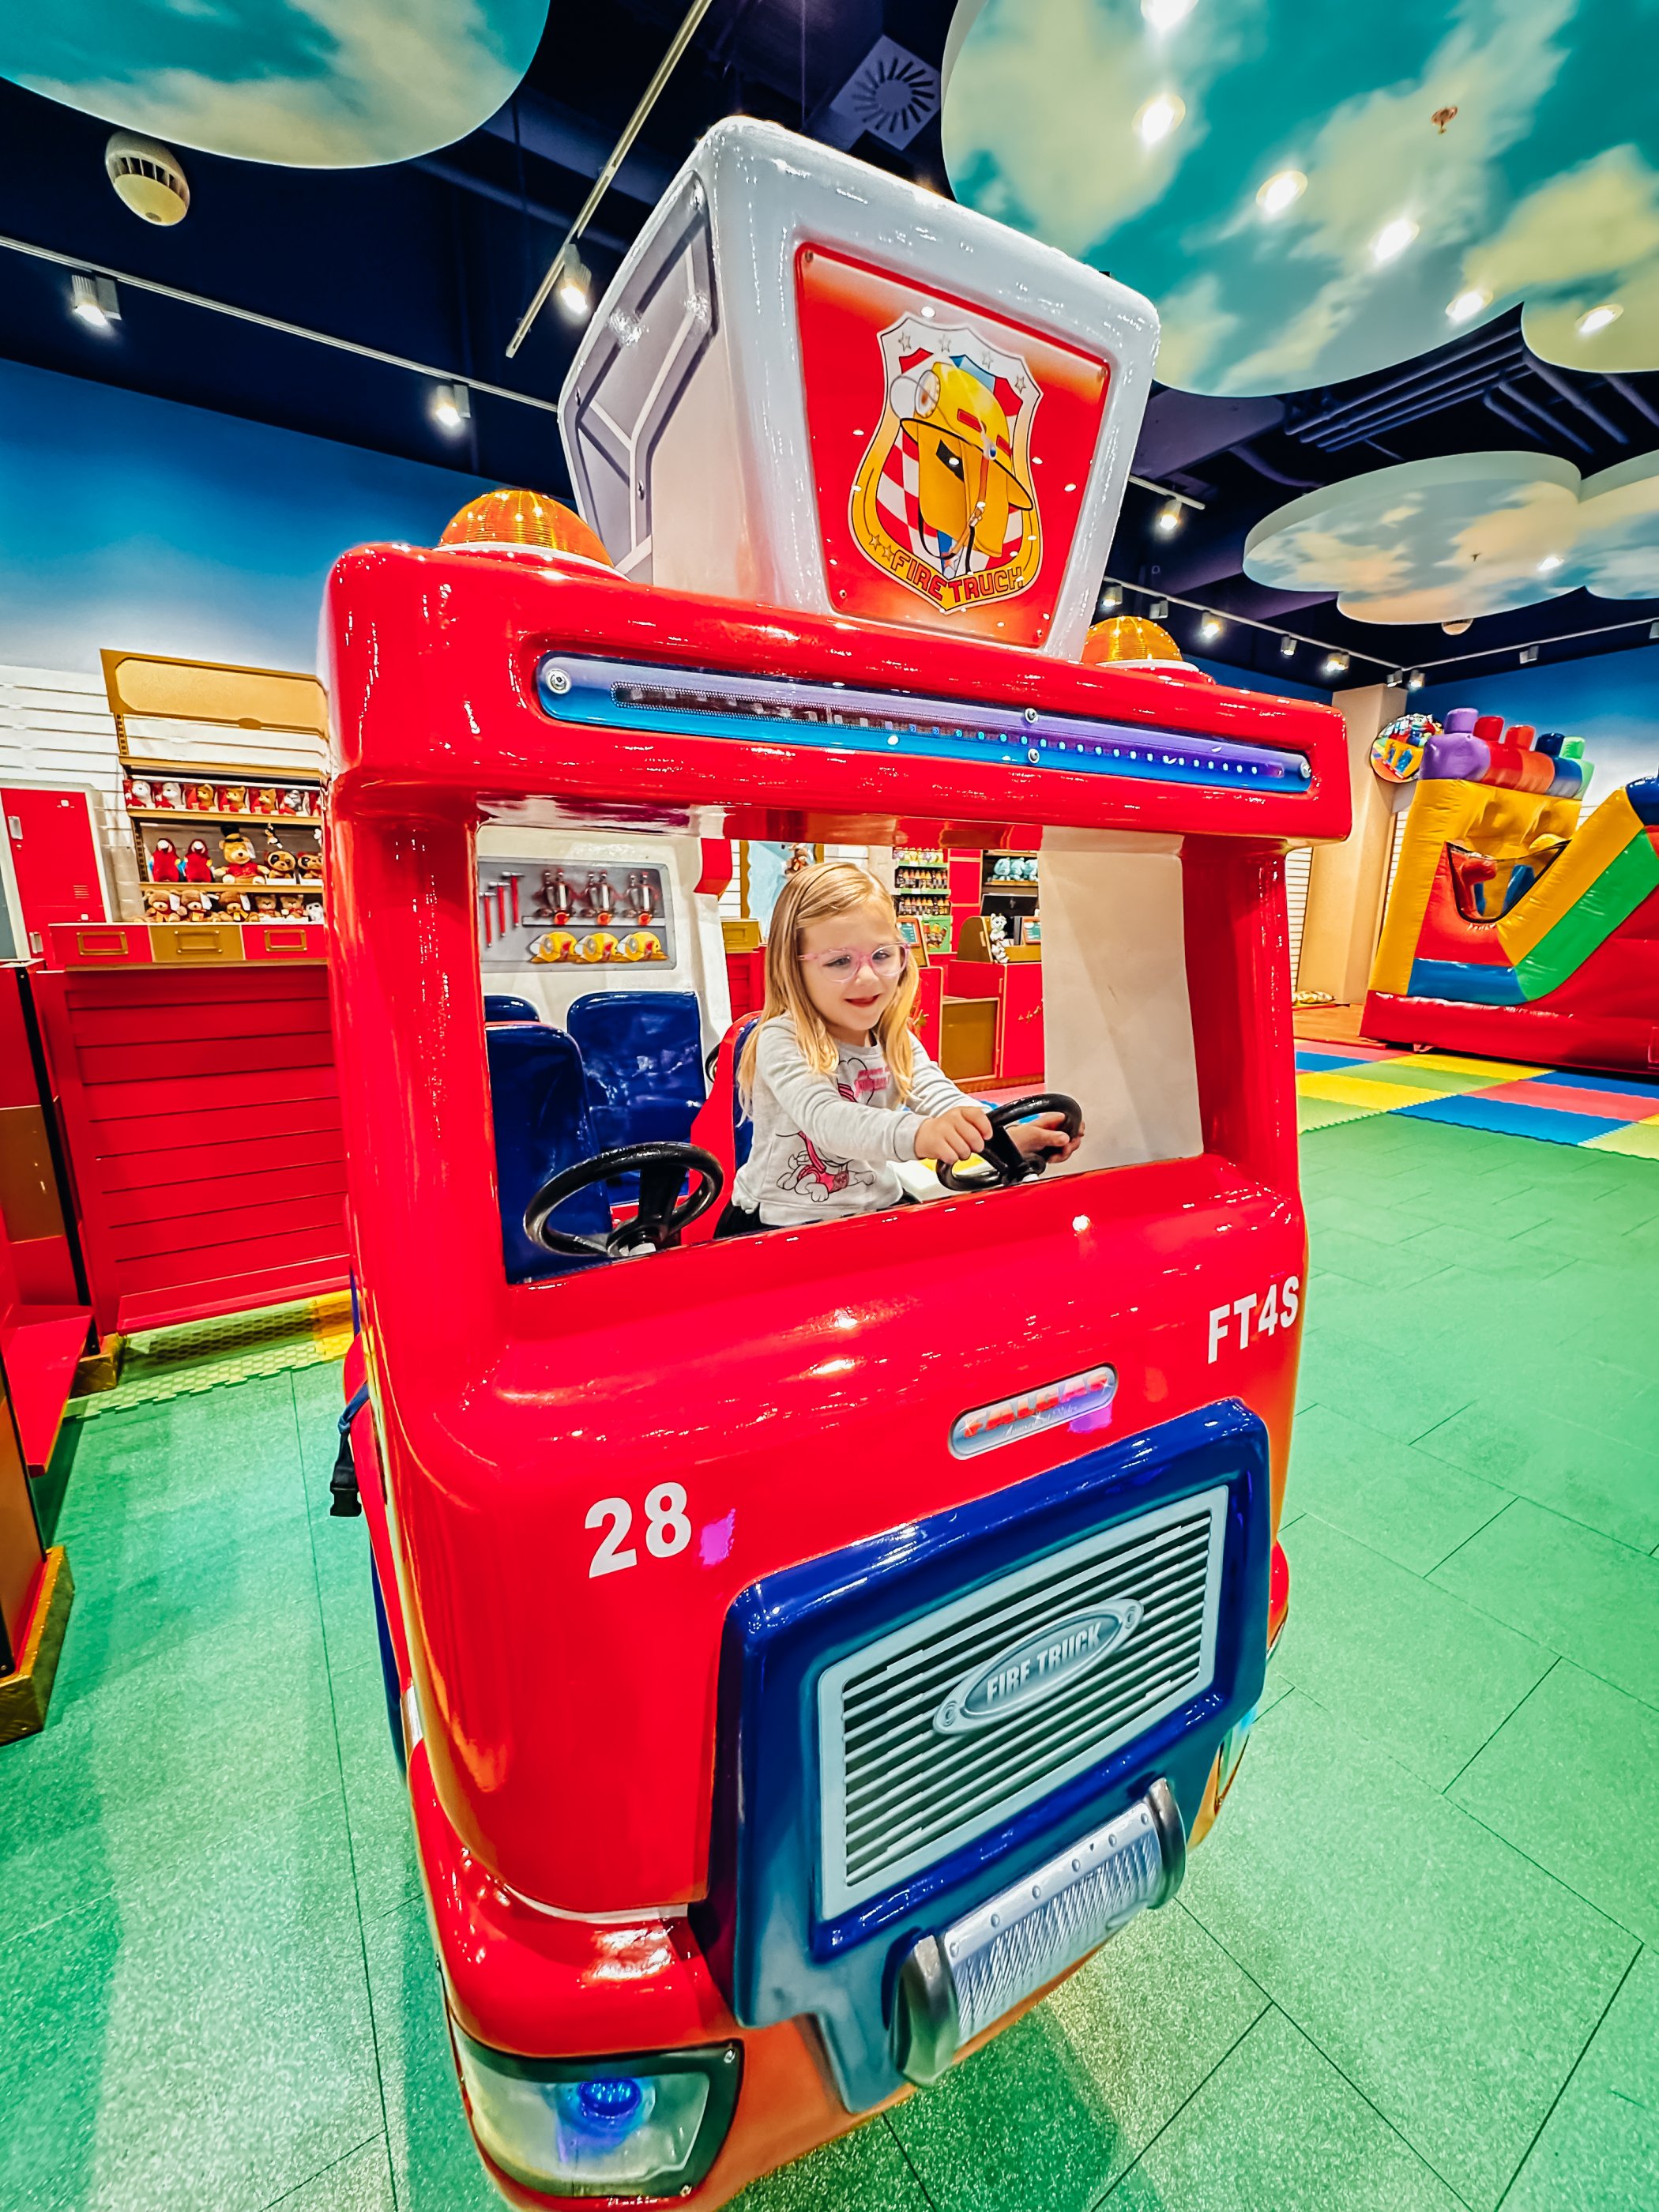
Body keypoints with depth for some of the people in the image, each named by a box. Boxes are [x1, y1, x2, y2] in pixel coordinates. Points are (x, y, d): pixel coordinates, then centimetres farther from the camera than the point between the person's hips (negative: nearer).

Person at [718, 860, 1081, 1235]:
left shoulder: (895, 1040, 1)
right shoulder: (782, 1041, -19)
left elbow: (941, 1098, -13)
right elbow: (824, 1119, -35)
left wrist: (1009, 1134, -33)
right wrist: (916, 1134, -53)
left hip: (876, 1208, 6)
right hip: (780, 1222, -5)